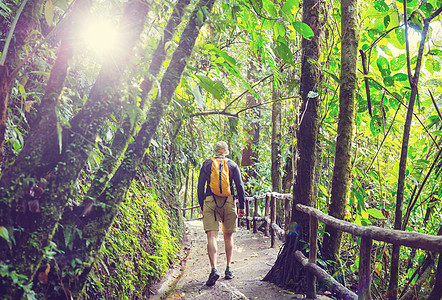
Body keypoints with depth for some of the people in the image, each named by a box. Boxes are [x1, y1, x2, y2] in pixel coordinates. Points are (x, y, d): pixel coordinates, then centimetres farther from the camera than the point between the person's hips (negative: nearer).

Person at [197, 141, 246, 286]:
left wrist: (202, 207, 12)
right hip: (228, 201, 1)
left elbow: (200, 187, 7)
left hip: (210, 201, -1)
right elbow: (240, 186, 5)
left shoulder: (206, 164, 11)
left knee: (212, 236, -9)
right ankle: (228, 270, 13)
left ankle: (214, 269, -25)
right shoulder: (232, 165, 11)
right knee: (228, 236, 13)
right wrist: (241, 207, 9)